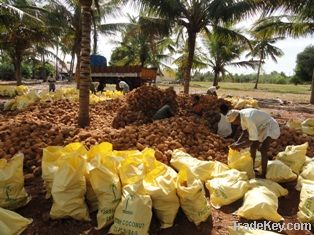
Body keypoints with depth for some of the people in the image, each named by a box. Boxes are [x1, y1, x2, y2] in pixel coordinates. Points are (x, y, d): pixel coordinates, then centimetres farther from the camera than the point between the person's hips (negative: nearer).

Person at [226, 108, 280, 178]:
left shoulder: (249, 119, -38)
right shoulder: (241, 115, -11)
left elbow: (252, 140, -32)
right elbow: (245, 132, 0)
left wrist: (238, 146, -25)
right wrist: (237, 143, -11)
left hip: (270, 126, -9)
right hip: (261, 127, 9)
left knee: (263, 149, -21)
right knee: (253, 147, 12)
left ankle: (263, 175, -11)